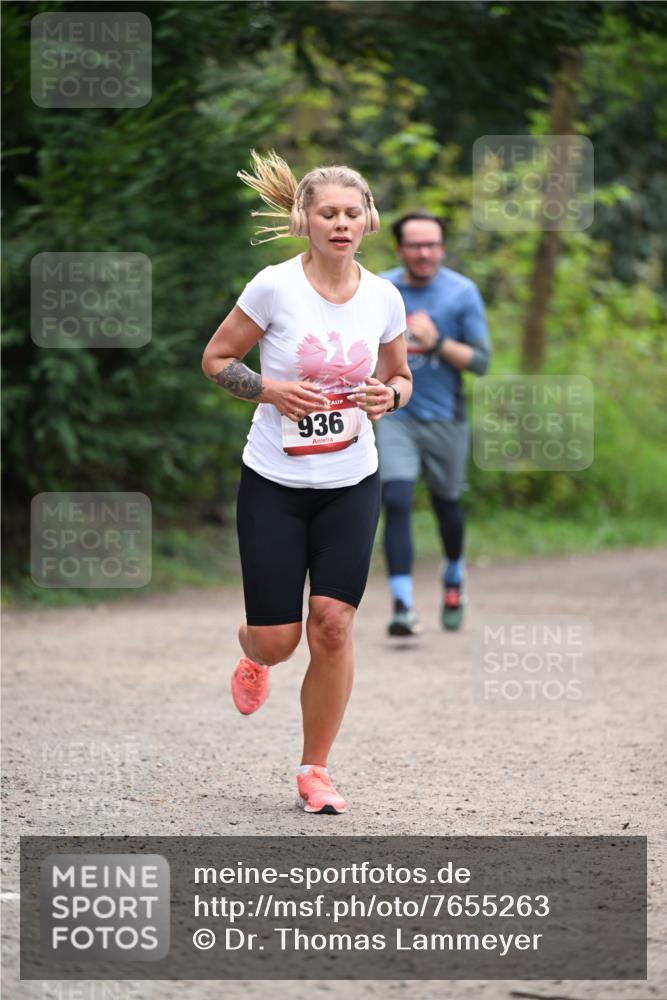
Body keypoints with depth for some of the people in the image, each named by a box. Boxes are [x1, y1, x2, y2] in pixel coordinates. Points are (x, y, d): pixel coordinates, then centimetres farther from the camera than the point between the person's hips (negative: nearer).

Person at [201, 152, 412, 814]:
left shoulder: (383, 298, 0)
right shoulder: (274, 287, -11)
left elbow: (400, 376, 15)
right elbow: (215, 359, -1)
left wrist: (388, 397, -7)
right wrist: (271, 390, -18)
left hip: (352, 486, 2)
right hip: (273, 484, -2)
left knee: (332, 625, -8)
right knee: (276, 640, -3)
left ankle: (314, 770, 8)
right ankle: (254, 660, 38)